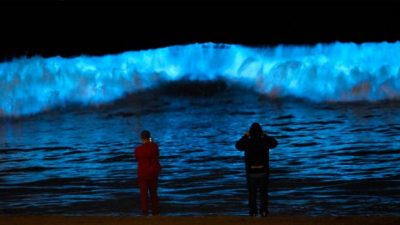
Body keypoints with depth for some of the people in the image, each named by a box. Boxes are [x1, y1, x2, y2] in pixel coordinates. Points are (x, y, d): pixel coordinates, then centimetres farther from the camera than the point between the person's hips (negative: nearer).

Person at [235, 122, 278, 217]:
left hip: (251, 171, -1)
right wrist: (265, 135, 19)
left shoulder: (247, 143, -14)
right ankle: (263, 211, 14)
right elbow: (274, 143, 12)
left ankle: (253, 212, 12)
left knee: (252, 193, 12)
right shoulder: (265, 142, -12)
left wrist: (245, 136, 19)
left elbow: (238, 145, 10)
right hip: (263, 171, 1)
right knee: (263, 192, 14)